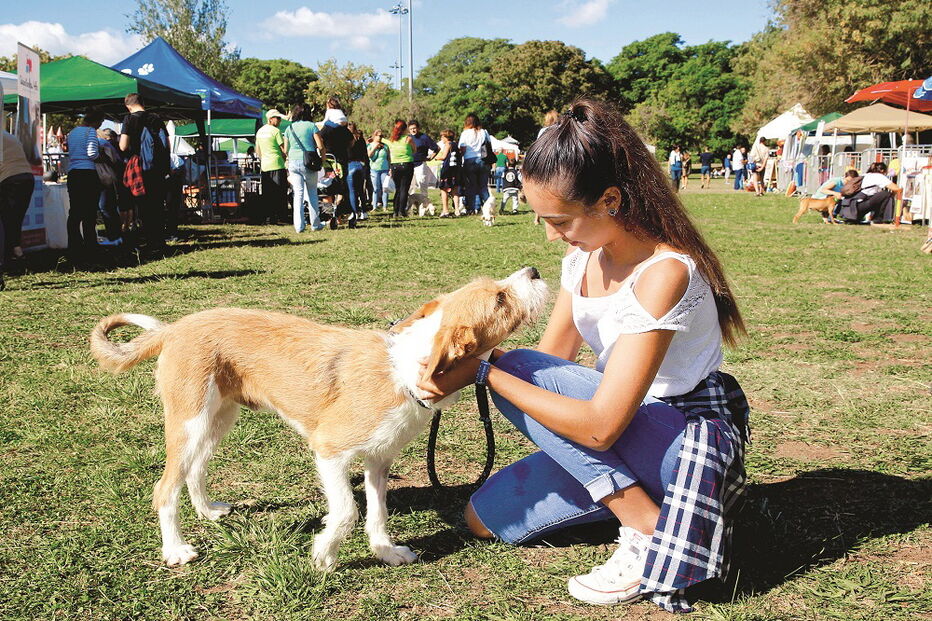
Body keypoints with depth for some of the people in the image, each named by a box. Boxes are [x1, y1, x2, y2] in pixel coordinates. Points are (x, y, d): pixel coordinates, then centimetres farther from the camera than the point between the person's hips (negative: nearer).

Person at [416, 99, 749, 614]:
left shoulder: (664, 273, -28)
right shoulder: (584, 254, -2)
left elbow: (600, 427, -30)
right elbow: (551, 356, 2)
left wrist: (485, 371, -27)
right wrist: (465, 360, -15)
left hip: (689, 443, -8)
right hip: (627, 430, 8)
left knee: (520, 371, -22)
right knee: (486, 518, 4)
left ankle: (648, 527, -15)